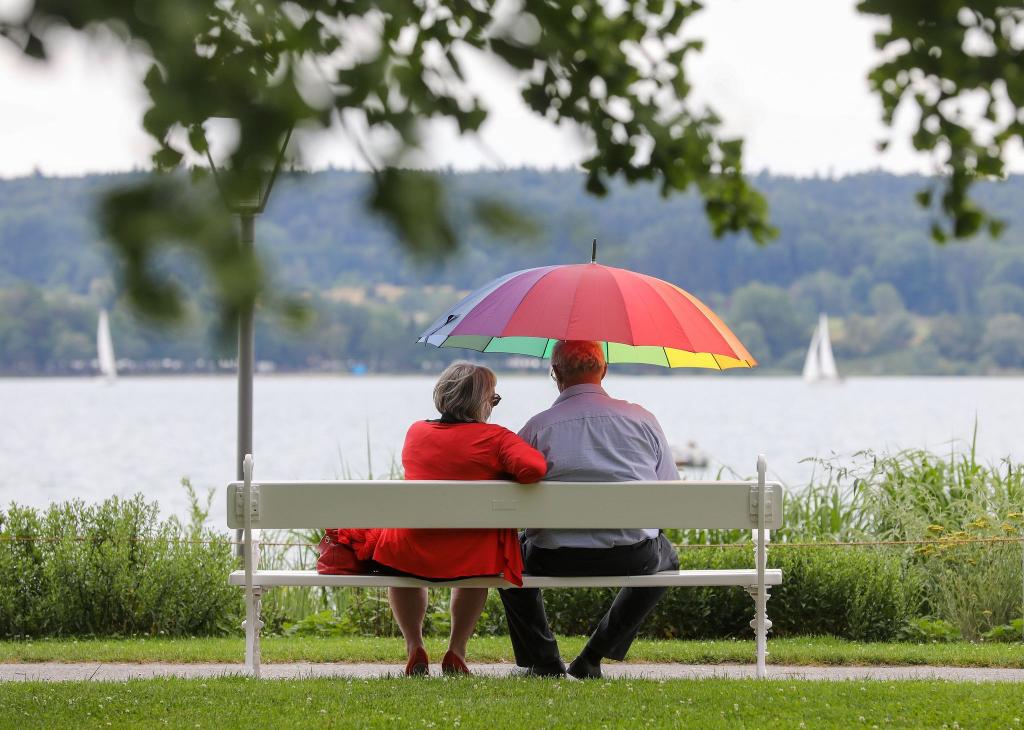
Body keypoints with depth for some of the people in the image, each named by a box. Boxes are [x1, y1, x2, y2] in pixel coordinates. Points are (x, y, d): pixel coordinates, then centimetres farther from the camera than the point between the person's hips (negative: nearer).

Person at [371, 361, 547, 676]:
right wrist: (504, 476, -1)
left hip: (411, 556, 2)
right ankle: (456, 652, 30)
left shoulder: (415, 432, 5)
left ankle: (414, 648, 30)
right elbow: (534, 467, -23)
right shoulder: (495, 437, -8)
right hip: (471, 558, -1)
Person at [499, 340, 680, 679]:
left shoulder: (536, 428, -1)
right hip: (632, 557, 1)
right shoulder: (641, 419, 5)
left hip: (556, 559, 0)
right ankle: (593, 658, 24)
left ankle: (543, 660, 24)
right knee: (665, 556, 35)